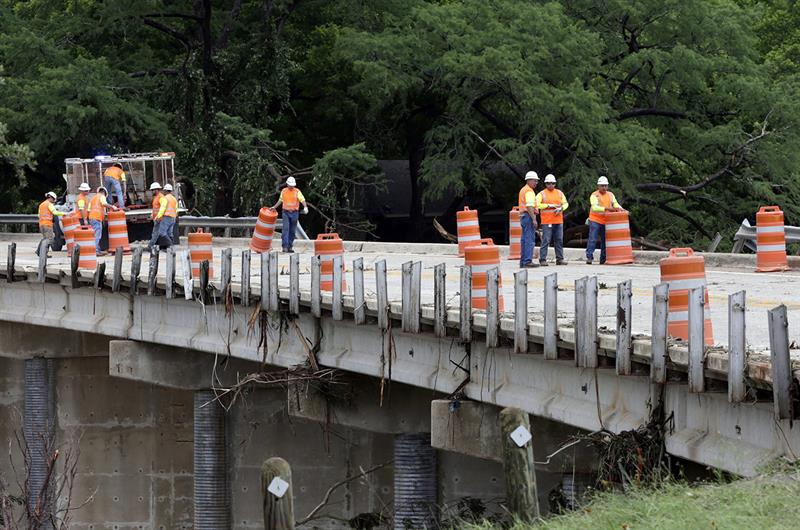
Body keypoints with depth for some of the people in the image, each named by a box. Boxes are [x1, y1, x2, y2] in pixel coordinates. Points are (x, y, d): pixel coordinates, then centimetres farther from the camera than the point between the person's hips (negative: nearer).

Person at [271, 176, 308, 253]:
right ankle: (285, 246, -18)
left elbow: (302, 200, -14)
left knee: (292, 231, 5)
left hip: (294, 213, 0)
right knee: (285, 229, -13)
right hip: (286, 213, 0)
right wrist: (274, 207, 23)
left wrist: (305, 207, -31)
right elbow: (280, 200, 21)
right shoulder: (283, 191, 5)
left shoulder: (297, 191, -3)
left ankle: (290, 246, 13)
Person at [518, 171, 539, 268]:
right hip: (529, 216, -10)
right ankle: (528, 261, -16)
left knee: (525, 240, 11)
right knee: (530, 239, -11)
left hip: (523, 216, 10)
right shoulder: (529, 191, -12)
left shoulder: (523, 190, 19)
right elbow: (529, 206, -21)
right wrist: (534, 219, -23)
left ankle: (523, 261, 12)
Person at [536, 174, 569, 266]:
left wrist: (560, 208, -11)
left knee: (559, 240, 6)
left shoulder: (559, 193, 15)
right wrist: (550, 205, -14)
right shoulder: (542, 194, 2)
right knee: (546, 240, -8)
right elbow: (537, 204, -10)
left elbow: (565, 203, 11)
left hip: (558, 221, 4)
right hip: (547, 222, -4)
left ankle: (559, 259, 12)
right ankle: (543, 260, -6)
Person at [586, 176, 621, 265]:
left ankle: (603, 259, 9)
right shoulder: (594, 195, -7)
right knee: (592, 239, -10)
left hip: (606, 221, 5)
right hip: (595, 220, -5)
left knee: (605, 241, 5)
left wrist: (620, 209, -20)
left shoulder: (610, 195, 12)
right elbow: (595, 207, -21)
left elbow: (615, 204, 2)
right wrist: (607, 208, -33)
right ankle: (589, 257, -11)